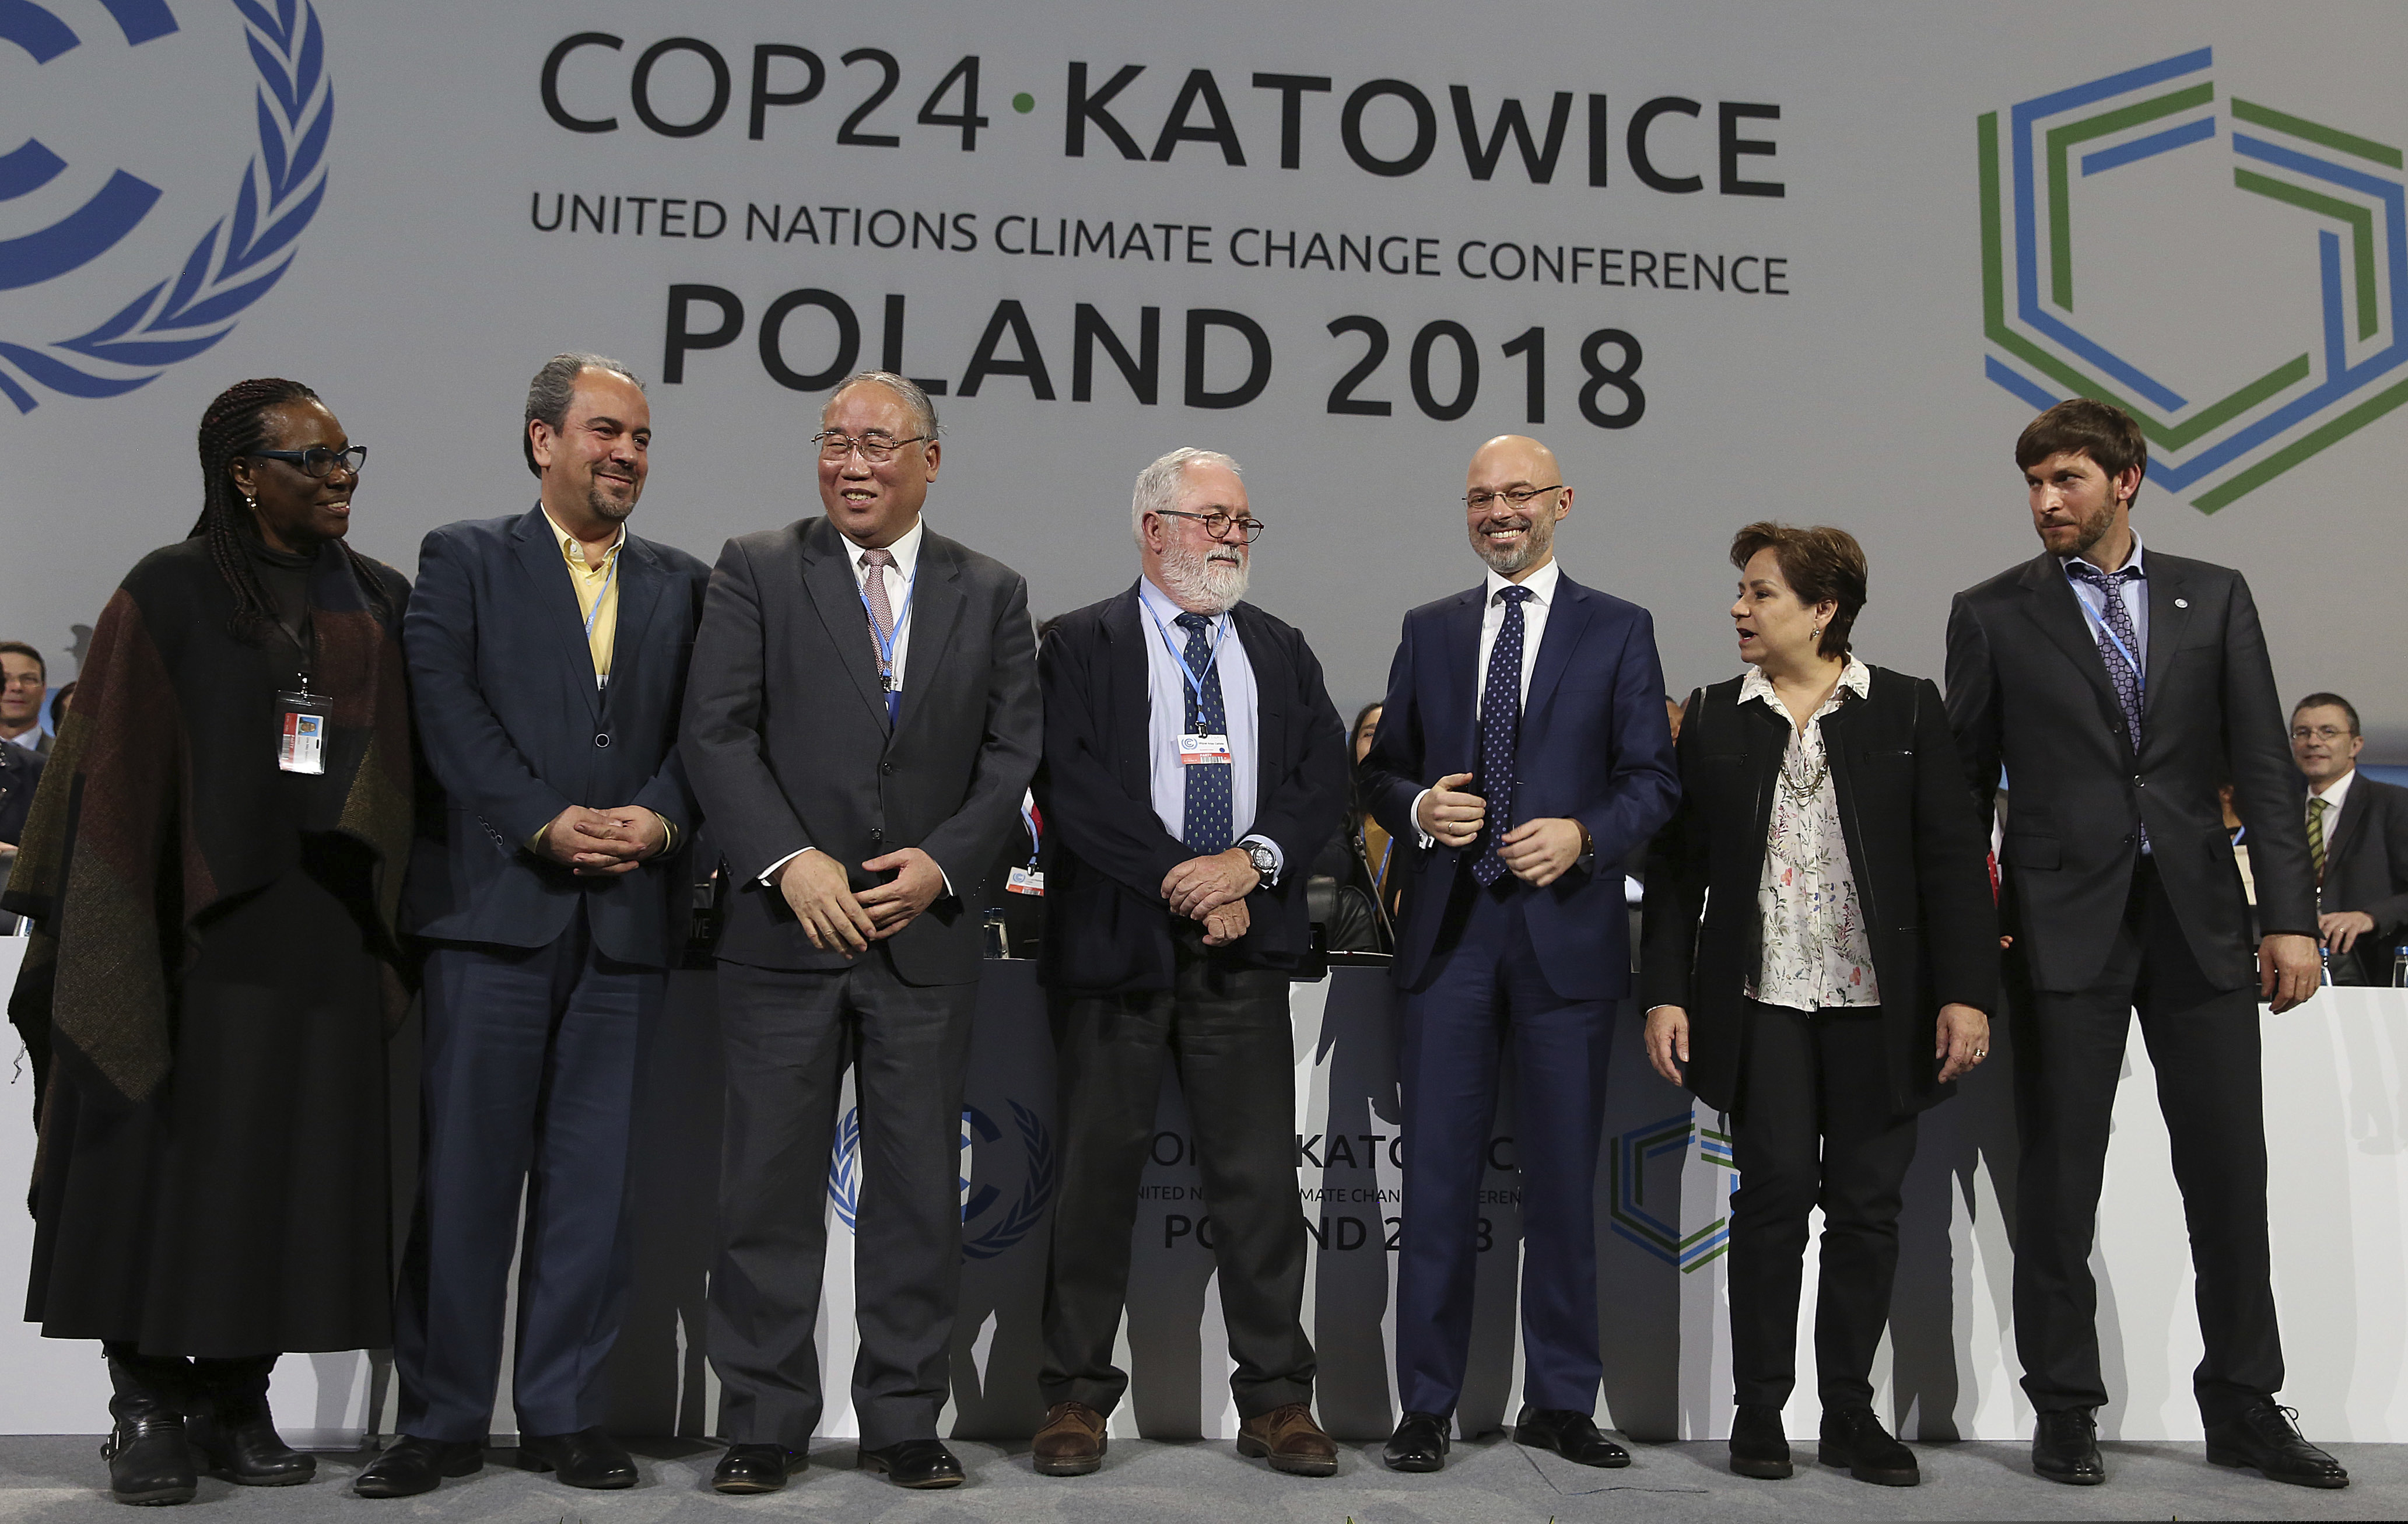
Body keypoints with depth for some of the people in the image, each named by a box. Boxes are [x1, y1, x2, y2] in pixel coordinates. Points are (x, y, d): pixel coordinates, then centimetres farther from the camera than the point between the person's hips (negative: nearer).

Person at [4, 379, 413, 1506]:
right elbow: (112, 776, -4)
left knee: (291, 1169, 6)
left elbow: (412, 770, 11)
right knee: (162, 1153, 2)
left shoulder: (383, 604, 10)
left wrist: (386, 922, 4)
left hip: (326, 937, 4)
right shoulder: (169, 596, -1)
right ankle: (147, 1410, 14)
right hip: (192, 931, -3)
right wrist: (108, 943, -9)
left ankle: (237, 1401, 18)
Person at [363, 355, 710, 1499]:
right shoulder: (463, 558, 7)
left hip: (628, 921, 3)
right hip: (494, 906, -2)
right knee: (464, 1169, 1)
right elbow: (447, 707, -6)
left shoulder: (681, 583, 16)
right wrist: (545, 823, -15)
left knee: (593, 1178, 6)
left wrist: (661, 817, -12)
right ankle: (441, 1419, 13)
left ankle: (564, 1415, 17)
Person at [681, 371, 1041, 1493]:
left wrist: (943, 862, -10)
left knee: (919, 1188, 7)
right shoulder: (757, 570, 4)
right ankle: (764, 1423, 17)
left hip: (928, 933, 1)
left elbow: (1014, 754, 4)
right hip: (784, 930, -1)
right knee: (770, 1186, 5)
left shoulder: (991, 593, 10)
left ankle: (904, 1420, 19)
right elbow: (716, 734, -4)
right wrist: (791, 863, -15)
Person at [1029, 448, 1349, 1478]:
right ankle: (1077, 1394, 16)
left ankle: (1275, 1400, 13)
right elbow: (1071, 785, -9)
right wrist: (1187, 884, -12)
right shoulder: (1082, 647, 3)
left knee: (1259, 1176, 4)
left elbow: (1323, 776, 6)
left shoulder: (1282, 652, 16)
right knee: (1098, 1172, 4)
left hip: (1244, 948, 3)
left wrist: (1251, 861, -12)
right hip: (1116, 943, -3)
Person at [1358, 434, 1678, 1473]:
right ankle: (1426, 1404, 13)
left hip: (1567, 932, -1)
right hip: (1448, 932, 1)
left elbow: (1653, 777, 2)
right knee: (1437, 1174, 3)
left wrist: (1585, 835, -16)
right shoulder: (1429, 630, 13)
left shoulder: (1619, 630, 7)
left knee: (1564, 1179, 7)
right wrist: (1418, 807, -9)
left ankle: (1560, 1401, 20)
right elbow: (1383, 768, 13)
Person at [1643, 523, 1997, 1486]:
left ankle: (1850, 1411, 18)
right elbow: (1675, 865, 7)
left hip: (1878, 1004, 0)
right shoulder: (1714, 719, 7)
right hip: (1761, 999, 0)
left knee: (1867, 1206, 5)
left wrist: (1967, 990, -5)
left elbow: (1953, 858, 1)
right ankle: (1760, 1408, 10)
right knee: (1775, 1191, -4)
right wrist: (1665, 991, 1)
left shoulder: (1907, 710, 4)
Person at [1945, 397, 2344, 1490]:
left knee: (2230, 1172, 7)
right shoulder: (1993, 613, 4)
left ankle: (2243, 1408, 21)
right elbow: (1966, 780, 4)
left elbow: (2263, 767, 5)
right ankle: (2066, 1409, 16)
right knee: (2058, 1181, 4)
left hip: (2198, 918, 2)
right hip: (2064, 926, -2)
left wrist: (2290, 916, -3)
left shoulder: (2214, 598, 8)